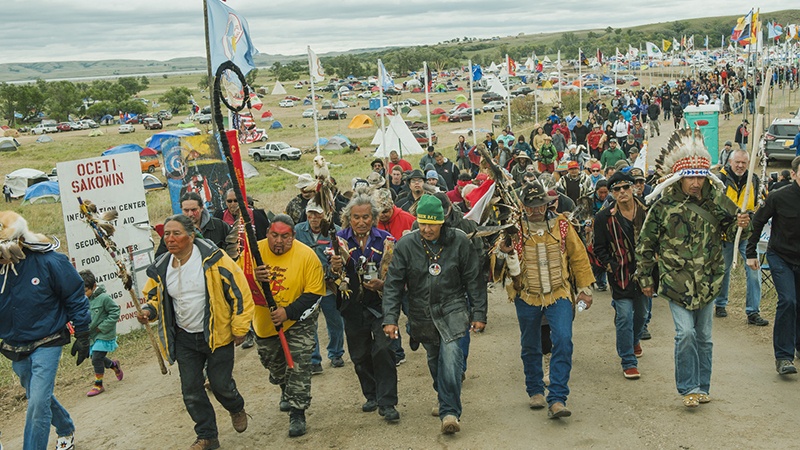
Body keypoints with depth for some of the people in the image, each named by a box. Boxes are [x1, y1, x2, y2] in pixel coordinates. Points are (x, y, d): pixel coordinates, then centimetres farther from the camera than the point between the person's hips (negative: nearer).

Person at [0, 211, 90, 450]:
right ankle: (66, 430, 47)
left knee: (38, 403, -12)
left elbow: (75, 299, -9)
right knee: (38, 397, 22)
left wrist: (82, 336, -7)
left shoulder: (49, 261, -18)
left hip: (46, 343, -5)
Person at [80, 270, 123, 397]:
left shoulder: (104, 298, -17)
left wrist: (102, 327, -17)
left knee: (96, 358, -11)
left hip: (104, 335, -7)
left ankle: (98, 385, 5)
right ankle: (114, 365, 42)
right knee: (96, 358, 12)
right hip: (93, 335, 7)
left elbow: (115, 313, -14)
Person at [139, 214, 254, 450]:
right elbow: (153, 296, 15)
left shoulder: (214, 259, -18)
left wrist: (240, 328, -11)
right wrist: (148, 311, -9)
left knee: (220, 384, 4)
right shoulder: (161, 268, -2)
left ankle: (237, 409, 40)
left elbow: (240, 291, -13)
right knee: (191, 391, 6)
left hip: (217, 335, -4)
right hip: (184, 339, 5)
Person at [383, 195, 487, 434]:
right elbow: (393, 284, -4)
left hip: (452, 309, -2)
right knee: (434, 359, 12)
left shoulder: (459, 241, -7)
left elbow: (474, 280, 1)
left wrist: (479, 314, 0)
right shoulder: (406, 245, -6)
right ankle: (446, 399, 38)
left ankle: (449, 411, -15)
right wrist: (390, 318, -12)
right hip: (421, 314, 2)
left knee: (450, 353, -20)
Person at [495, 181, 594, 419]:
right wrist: (506, 253, -28)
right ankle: (535, 391, 34)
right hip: (527, 297, 1)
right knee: (530, 347, 13)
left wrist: (584, 288, 9)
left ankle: (557, 399, -10)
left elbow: (578, 256, 9)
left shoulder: (561, 224, 0)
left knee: (563, 341, -16)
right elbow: (511, 268, -5)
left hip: (558, 295, 0)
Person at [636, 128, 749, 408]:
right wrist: (645, 278, 1)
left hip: (708, 281, 3)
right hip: (676, 281, -3)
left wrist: (740, 224, -10)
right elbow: (645, 244, -1)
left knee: (704, 337, 12)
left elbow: (731, 228, 15)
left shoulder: (716, 199, 0)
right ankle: (689, 388, 3)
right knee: (686, 333, -12)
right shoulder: (663, 205, -8)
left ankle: (702, 387, 26)